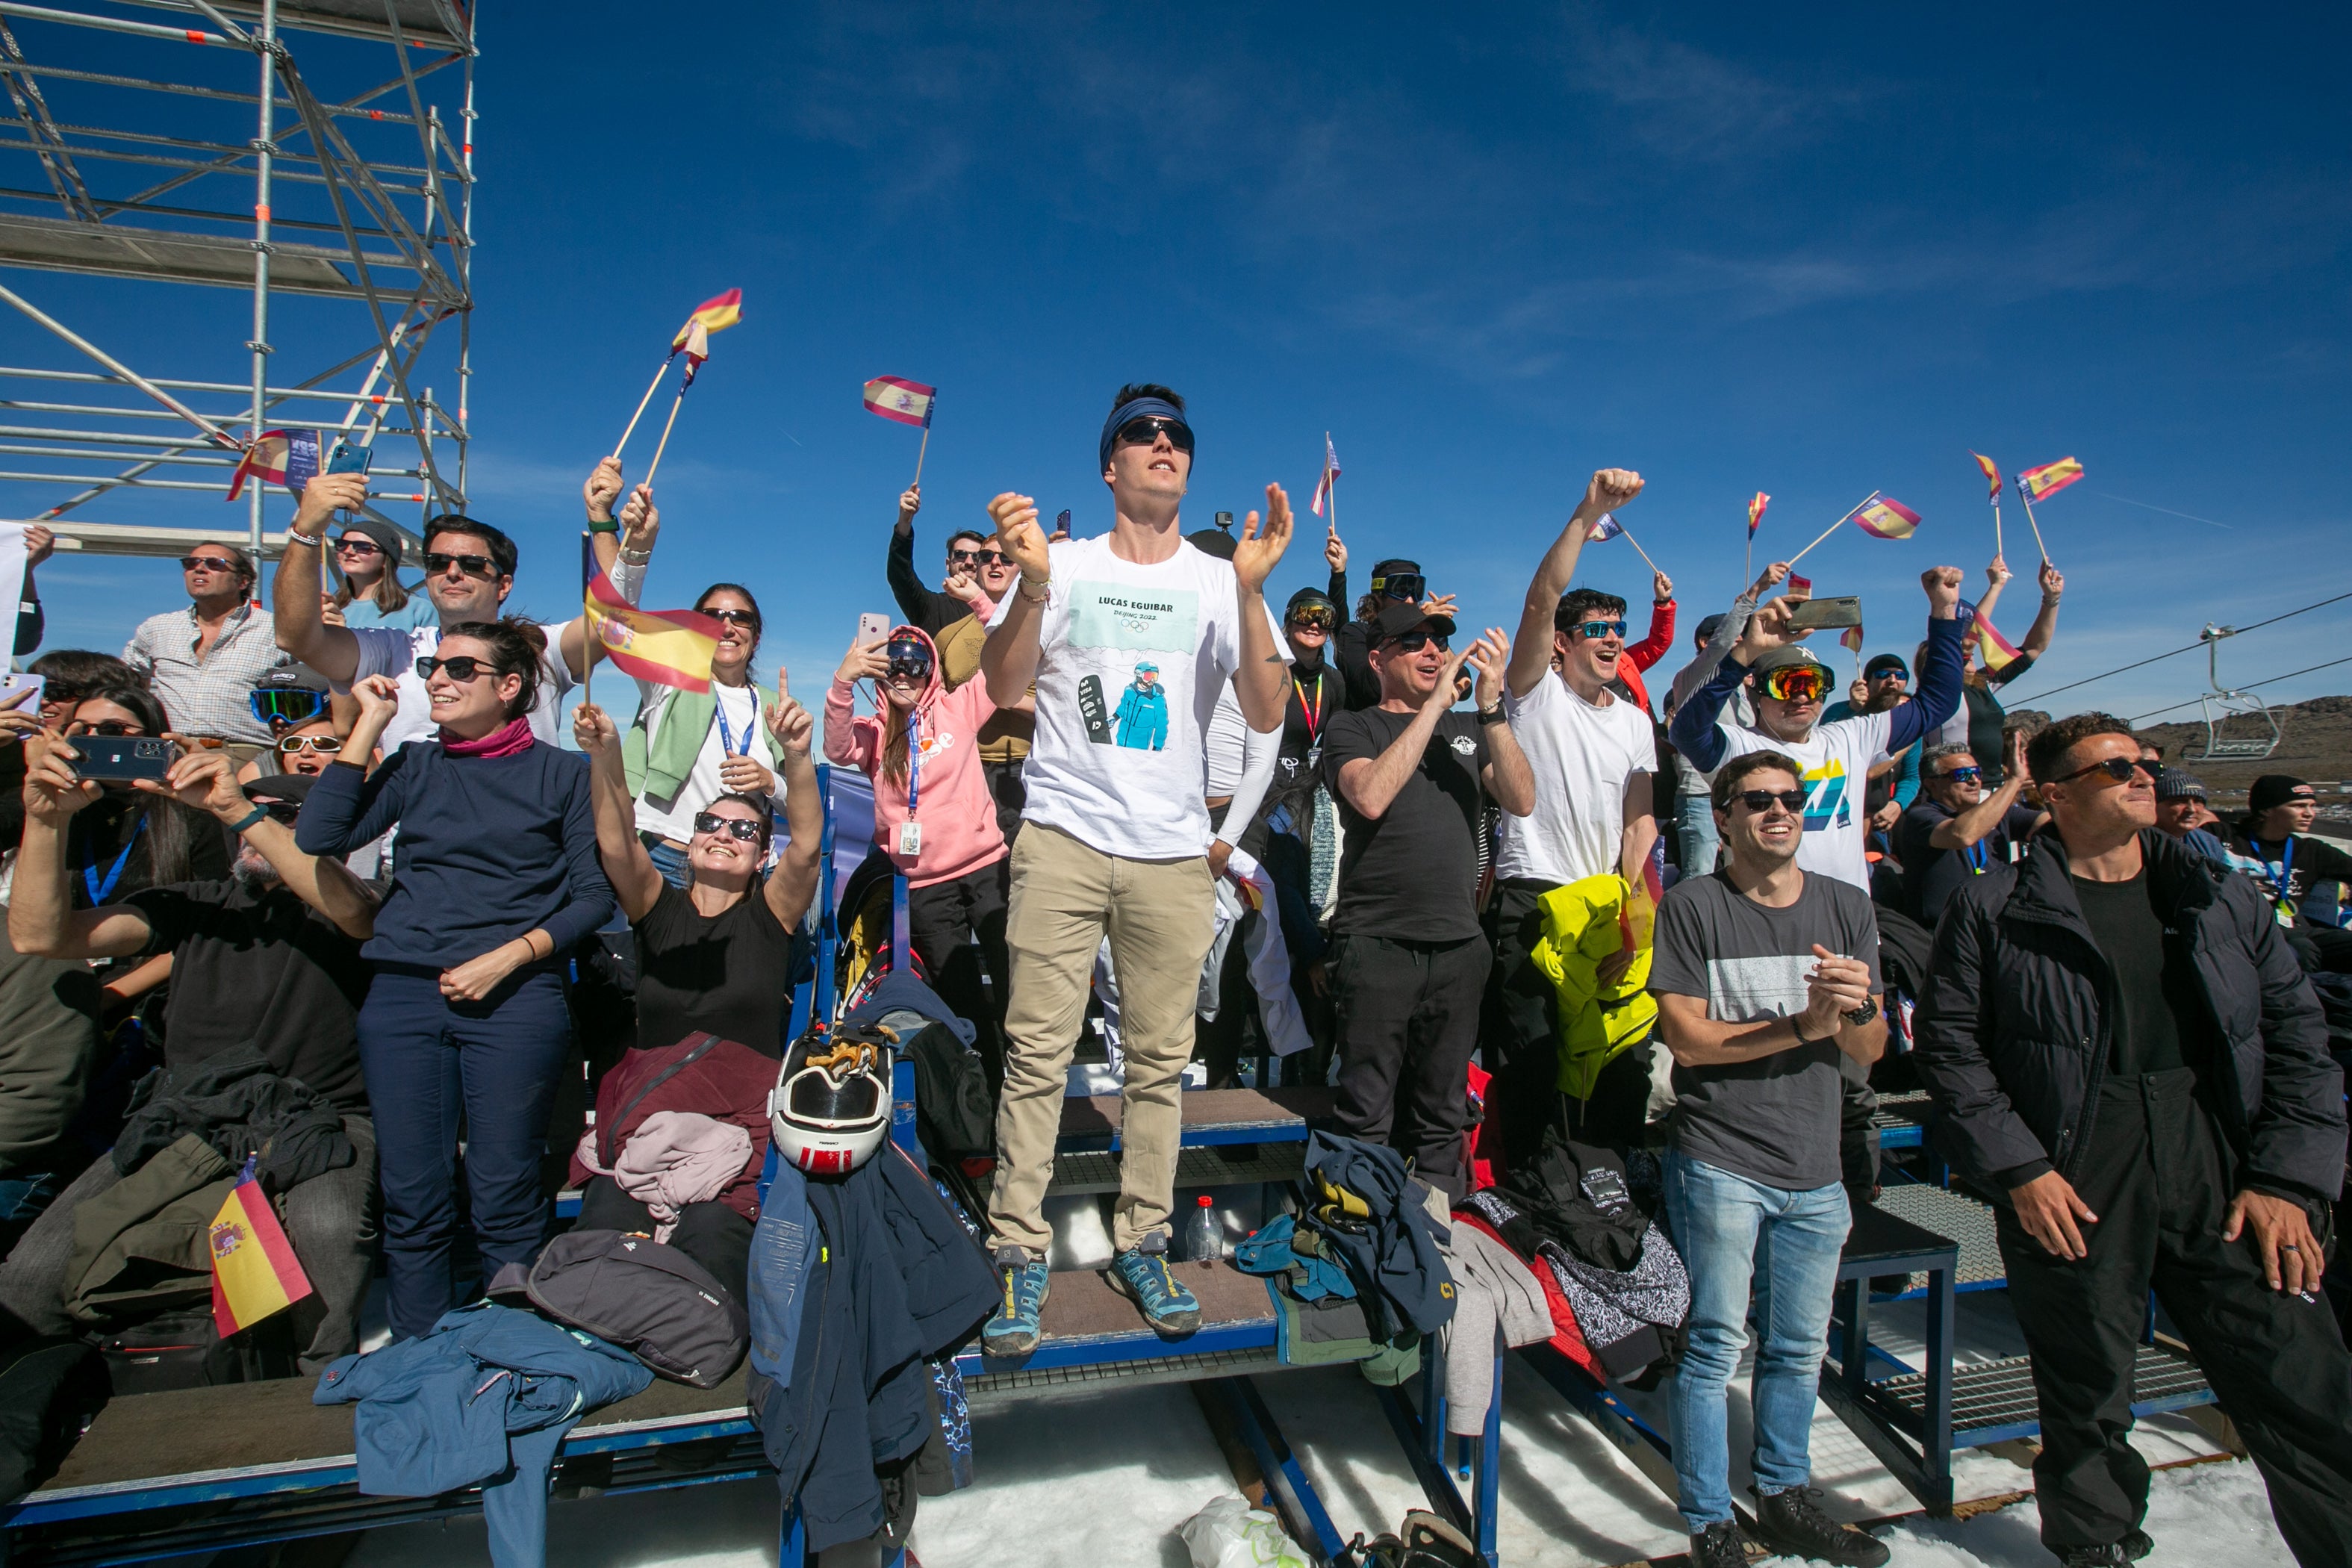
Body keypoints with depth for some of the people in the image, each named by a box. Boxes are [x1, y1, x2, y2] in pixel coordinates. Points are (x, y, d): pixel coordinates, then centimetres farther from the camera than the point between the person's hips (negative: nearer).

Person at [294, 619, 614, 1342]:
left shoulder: (563, 773, 5)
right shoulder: (414, 766, 15)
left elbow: (595, 895, 1)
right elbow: (319, 836, -1)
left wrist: (508, 956, -11)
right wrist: (369, 723, 3)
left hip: (514, 1001, -3)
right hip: (403, 993, 4)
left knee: (503, 1199, 0)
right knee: (412, 1200, 6)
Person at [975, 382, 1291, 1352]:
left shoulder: (1220, 580, 8)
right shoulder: (1065, 564, 6)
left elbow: (1267, 715, -3)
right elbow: (1003, 690, -3)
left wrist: (1250, 589, -14)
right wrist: (1032, 584, -19)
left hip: (1173, 852, 2)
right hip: (1063, 838, -1)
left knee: (1160, 1058, 7)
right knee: (1038, 1050, -1)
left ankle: (1141, 1243, 22)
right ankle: (1019, 1251, 12)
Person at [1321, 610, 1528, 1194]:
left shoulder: (1469, 729, 16)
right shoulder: (1352, 727, 4)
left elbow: (1521, 800, 1)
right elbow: (1370, 796, -16)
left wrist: (1492, 708, -11)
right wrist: (1435, 704, -13)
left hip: (1459, 944, 4)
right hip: (1377, 943, -4)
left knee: (1444, 1113, 12)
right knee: (1368, 1117, 0)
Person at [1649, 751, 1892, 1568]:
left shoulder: (1847, 906, 7)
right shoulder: (1692, 905, -6)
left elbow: (1871, 1053, 5)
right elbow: (1687, 1038, -12)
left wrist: (1856, 1008, -17)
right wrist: (1804, 1024, -17)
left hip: (1815, 1170, 5)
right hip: (1719, 1162, -4)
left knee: (1799, 1348, 16)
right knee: (1715, 1346, 1)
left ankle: (1785, 1499, 35)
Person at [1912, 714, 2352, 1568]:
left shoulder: (2225, 898, 11)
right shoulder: (1993, 907, -1)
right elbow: (1947, 1041, -3)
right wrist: (2017, 1168, -10)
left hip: (2226, 1180, 3)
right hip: (2069, 1191, -2)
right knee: (2086, 1399, 11)